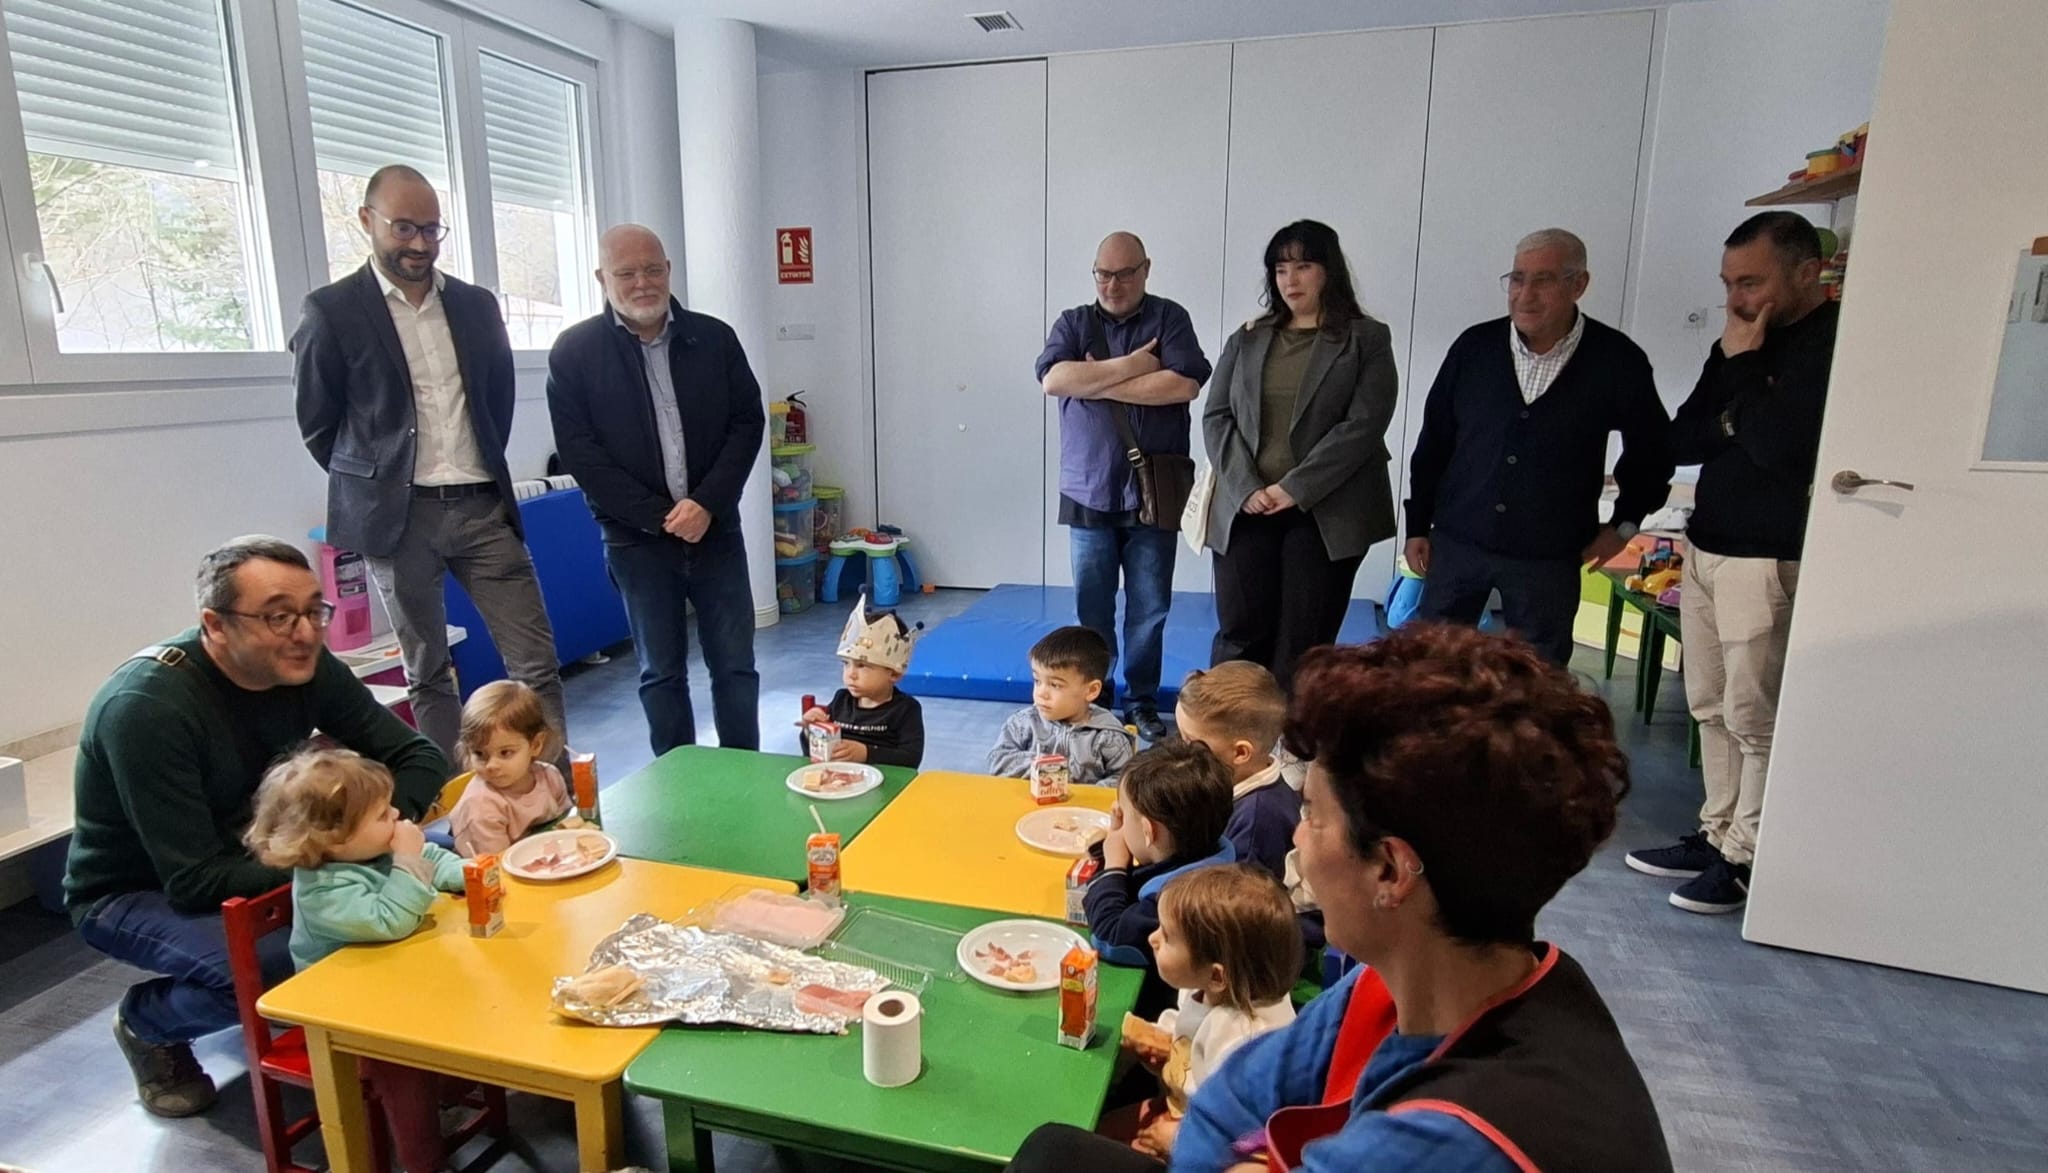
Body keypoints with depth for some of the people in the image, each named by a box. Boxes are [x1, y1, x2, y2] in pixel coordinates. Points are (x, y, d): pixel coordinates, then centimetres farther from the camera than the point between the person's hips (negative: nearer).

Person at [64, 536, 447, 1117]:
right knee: (277, 968, -31)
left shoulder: (306, 667, -14)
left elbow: (419, 756, -8)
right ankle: (148, 1021, 3)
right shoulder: (146, 708, -30)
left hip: (248, 859, 5)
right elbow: (193, 884, -30)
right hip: (133, 894, -5)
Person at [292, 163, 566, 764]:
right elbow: (317, 424, 4)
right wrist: (370, 486, 9)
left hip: (483, 508, 3)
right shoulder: (332, 310, -2)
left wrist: (485, 470, 15)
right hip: (399, 516, -3)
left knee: (538, 663, -2)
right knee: (428, 675, 8)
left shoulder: (477, 304, 9)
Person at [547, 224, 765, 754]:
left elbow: (748, 422, 2)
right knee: (661, 672, 8)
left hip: (715, 529, 2)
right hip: (637, 538, -1)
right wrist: (660, 517, -12)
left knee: (735, 665, 6)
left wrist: (707, 504, -11)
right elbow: (579, 451, -6)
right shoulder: (574, 351, -2)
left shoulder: (715, 338, 4)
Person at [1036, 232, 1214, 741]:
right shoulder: (1073, 323, 9)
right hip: (1089, 492, 1)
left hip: (1154, 493, -1)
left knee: (1149, 608, 5)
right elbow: (1053, 378, -9)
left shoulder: (1169, 318, 4)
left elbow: (1185, 384, -12)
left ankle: (1142, 702, 19)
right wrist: (1132, 365, -12)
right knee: (1091, 607, 5)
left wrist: (1096, 384, -10)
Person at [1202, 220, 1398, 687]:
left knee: (1304, 645, 3)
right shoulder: (1247, 339, 13)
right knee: (1241, 636, 3)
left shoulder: (1368, 339, 4)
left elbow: (1363, 425, -8)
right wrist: (1246, 488, -10)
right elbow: (1216, 417, 5)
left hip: (1326, 514, -2)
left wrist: (1295, 488, -15)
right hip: (1245, 511, 2)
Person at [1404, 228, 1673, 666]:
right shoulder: (1474, 346, -1)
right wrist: (1418, 525, 5)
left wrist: (1625, 523, 8)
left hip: (1550, 557, -1)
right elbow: (1434, 442, 6)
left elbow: (1651, 448, 11)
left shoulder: (1617, 360, -5)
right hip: (1456, 543, 2)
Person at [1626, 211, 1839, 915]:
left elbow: (1777, 447, -21)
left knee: (1753, 717, -2)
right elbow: (1682, 440, 10)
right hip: (1704, 548, 8)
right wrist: (1733, 393, -7)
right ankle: (1716, 834, 23)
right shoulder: (1747, 340, 13)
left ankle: (1746, 858, 9)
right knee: (1710, 707, 13)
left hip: (1768, 560, -8)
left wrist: (1744, 365, -11)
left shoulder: (1835, 345, -11)